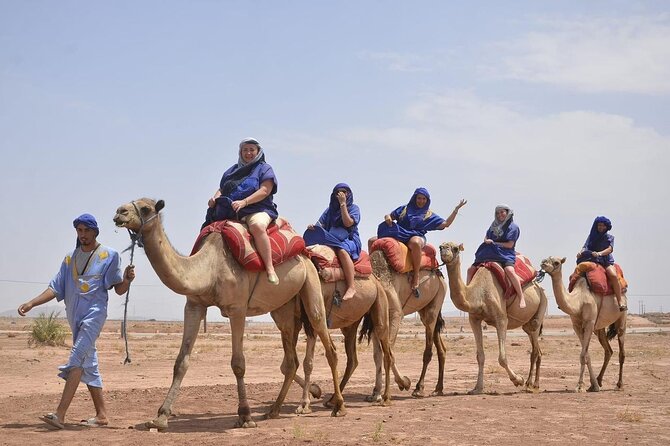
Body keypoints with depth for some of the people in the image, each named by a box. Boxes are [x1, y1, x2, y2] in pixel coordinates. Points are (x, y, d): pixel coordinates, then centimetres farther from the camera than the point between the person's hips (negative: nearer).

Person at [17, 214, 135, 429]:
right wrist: (31, 303, 1)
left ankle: (60, 414, -27)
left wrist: (127, 279, -20)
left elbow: (119, 289, 2)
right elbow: (56, 288, 13)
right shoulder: (70, 258, 16)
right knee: (88, 363, 8)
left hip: (94, 312, -6)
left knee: (77, 359, -18)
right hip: (75, 314, 6)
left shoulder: (109, 256, 2)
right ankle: (101, 414, 15)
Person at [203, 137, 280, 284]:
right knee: (208, 226, -12)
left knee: (257, 225, -39)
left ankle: (270, 268, -43)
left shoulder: (264, 169, 10)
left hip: (257, 210, -6)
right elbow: (221, 189, 27)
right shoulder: (231, 171, 27)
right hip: (229, 212, 6)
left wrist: (244, 202, -19)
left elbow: (265, 191, -5)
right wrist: (215, 198, 1)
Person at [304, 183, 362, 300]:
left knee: (342, 250, -40)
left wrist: (343, 204, -10)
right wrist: (313, 227, -9)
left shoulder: (354, 208, 7)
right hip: (330, 240, 5)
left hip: (349, 240, -5)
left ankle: (351, 287, -41)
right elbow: (321, 225, 13)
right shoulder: (330, 209, 20)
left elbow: (348, 223, -11)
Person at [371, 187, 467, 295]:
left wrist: (456, 209, 6)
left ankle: (416, 276, -38)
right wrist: (387, 217, -2)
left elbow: (446, 223, 12)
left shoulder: (429, 215, 17)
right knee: (372, 241, -11)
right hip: (397, 234, 4)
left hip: (416, 237, -4)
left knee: (415, 242, -44)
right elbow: (389, 216, 23)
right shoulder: (404, 209, 21)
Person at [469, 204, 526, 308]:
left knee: (509, 270, -37)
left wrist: (494, 242, -5)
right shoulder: (494, 225, 17)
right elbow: (486, 237, 22)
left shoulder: (513, 227, -2)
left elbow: (509, 245, -8)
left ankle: (521, 298, -35)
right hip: (489, 253, 7)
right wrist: (487, 241, -3)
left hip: (505, 254, -7)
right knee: (471, 270, 2)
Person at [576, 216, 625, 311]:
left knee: (613, 276, -32)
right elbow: (585, 247, 6)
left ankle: (620, 303, -31)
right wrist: (580, 252, -18)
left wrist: (599, 253, -27)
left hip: (606, 260, -3)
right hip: (591, 260, 3)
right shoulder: (591, 236, 17)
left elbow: (610, 249, -7)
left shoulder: (609, 237, 9)